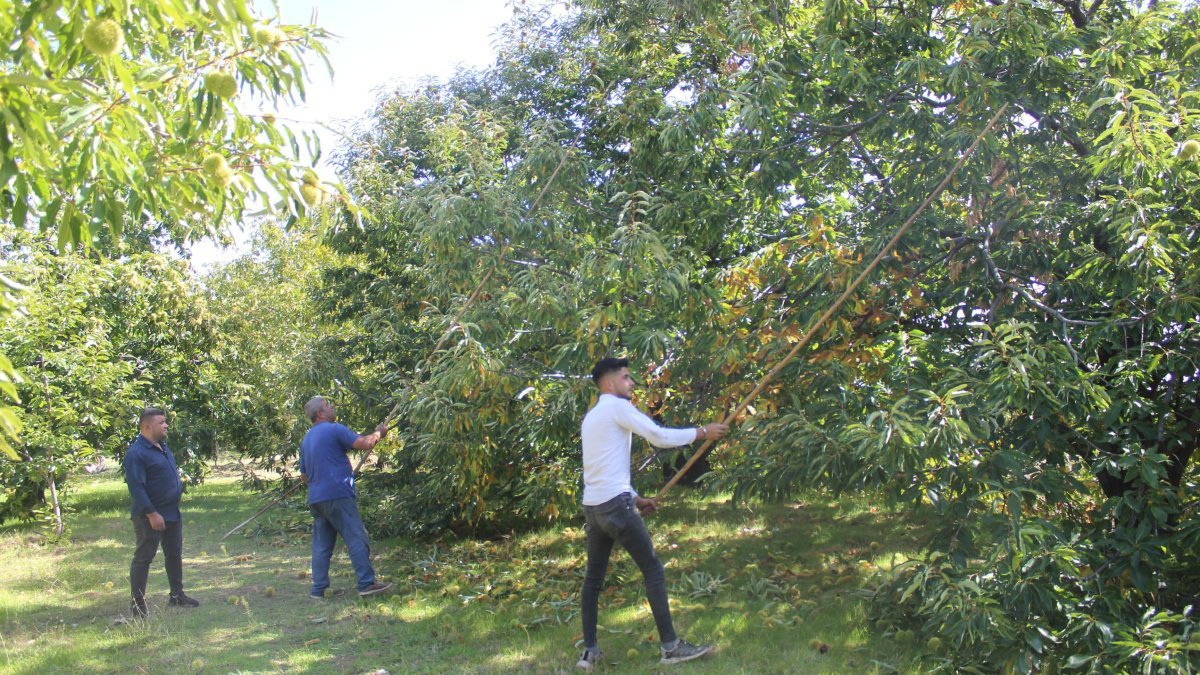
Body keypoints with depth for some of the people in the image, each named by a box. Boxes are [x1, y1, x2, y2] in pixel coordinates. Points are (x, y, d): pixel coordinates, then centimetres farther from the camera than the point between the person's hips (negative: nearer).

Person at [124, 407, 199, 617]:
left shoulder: (162, 446, 10)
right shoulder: (136, 453, -19)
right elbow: (136, 488, -23)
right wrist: (152, 514, -25)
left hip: (172, 513, 9)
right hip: (150, 516, -9)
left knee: (174, 554, 16)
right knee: (143, 558, -1)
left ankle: (177, 595, 28)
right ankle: (137, 603, 7)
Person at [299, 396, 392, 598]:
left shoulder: (306, 440, 19)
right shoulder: (334, 430, -7)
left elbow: (304, 476, 25)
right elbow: (364, 444, -13)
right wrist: (379, 432, 4)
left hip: (315, 499, 8)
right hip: (337, 496, -8)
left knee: (322, 544, 10)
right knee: (356, 539, -5)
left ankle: (319, 588, 11)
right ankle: (367, 583, -7)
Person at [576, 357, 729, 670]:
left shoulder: (592, 416, 21)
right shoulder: (617, 406, -6)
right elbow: (660, 437, -12)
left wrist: (634, 497, 22)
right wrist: (703, 432, -2)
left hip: (593, 506, 9)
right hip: (615, 505, -9)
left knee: (593, 578, 12)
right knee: (653, 569, -3)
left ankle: (589, 651, 14)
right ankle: (670, 646, -2)